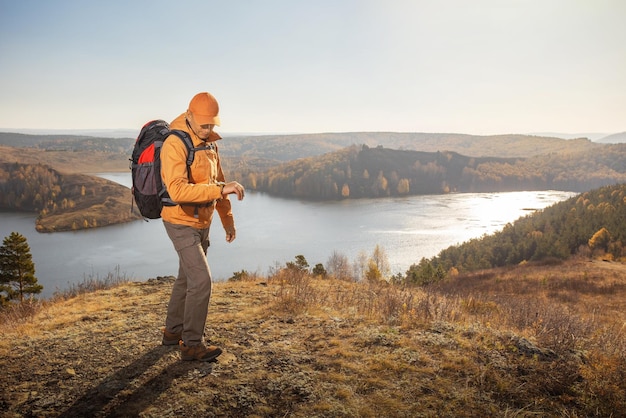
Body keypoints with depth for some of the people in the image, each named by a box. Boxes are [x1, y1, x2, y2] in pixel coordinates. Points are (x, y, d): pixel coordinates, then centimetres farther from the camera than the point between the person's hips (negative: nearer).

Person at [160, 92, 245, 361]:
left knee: (187, 278, 18)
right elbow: (178, 191, -35)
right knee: (201, 281, -10)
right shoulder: (175, 144, -22)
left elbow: (217, 180, 13)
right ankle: (192, 344, 4)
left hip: (201, 222, 9)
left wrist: (227, 218, 14)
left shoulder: (209, 142, 5)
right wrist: (221, 190, -38)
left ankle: (172, 332, 35)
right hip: (181, 223, -9)